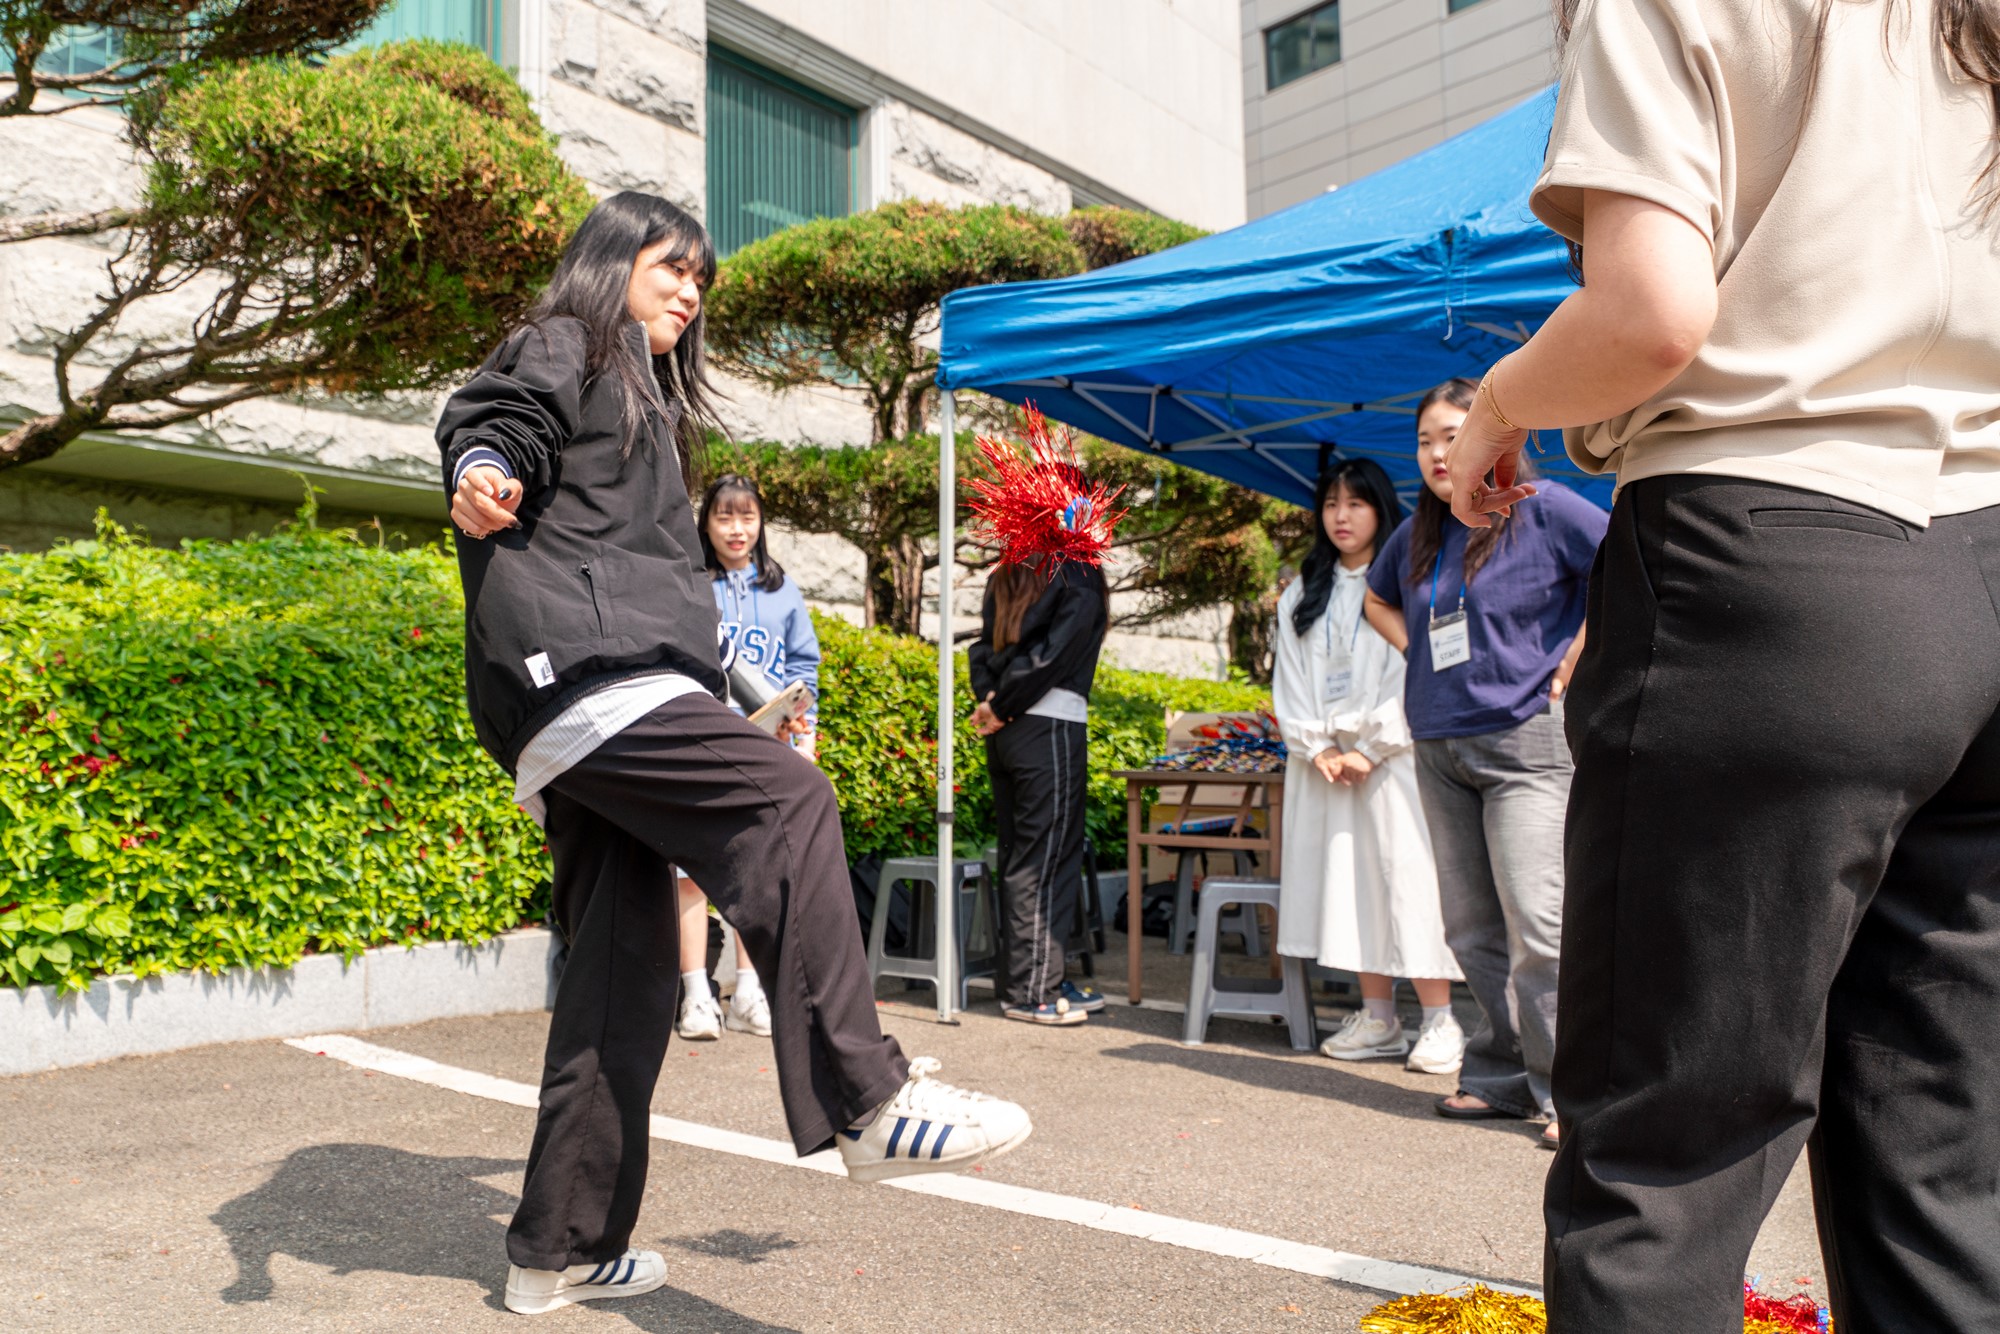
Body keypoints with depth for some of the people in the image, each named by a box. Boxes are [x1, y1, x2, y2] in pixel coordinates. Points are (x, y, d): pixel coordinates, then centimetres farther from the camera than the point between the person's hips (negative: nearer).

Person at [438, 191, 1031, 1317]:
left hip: (604, 703, 10)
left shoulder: (643, 391, 35)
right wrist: (483, 478, -35)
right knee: (785, 799, -25)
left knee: (627, 966, 5)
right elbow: (489, 424, -11)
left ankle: (562, 1250, 11)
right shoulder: (561, 349, 9)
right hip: (577, 670, -10)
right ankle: (869, 1100, -31)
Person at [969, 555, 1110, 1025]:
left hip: (1005, 731, 8)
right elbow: (1053, 653, -14)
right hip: (1051, 726, -8)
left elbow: (984, 644, 9)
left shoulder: (1007, 576, 15)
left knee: (1017, 858, 11)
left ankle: (1041, 980, 21)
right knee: (1044, 860, -2)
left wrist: (991, 699, -3)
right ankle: (1031, 991, 2)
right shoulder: (1078, 577, -8)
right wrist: (1000, 709, -8)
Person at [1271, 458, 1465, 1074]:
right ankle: (1378, 1017, 11)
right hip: (1322, 764, 5)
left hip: (1393, 759, -5)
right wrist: (1316, 747, -2)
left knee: (1408, 878, -8)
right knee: (1344, 880, 4)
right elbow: (1289, 681, 11)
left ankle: (1439, 1022, -2)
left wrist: (1369, 750, -12)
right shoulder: (1301, 593, 16)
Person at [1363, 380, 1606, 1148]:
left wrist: (1573, 662, -11)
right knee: (1471, 930, 10)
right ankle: (1504, 1075, 21)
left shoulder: (1543, 510, -5)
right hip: (1438, 751, 7)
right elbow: (1378, 599, 32)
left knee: (1536, 924, -10)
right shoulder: (1416, 535, 14)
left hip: (1525, 743, -6)